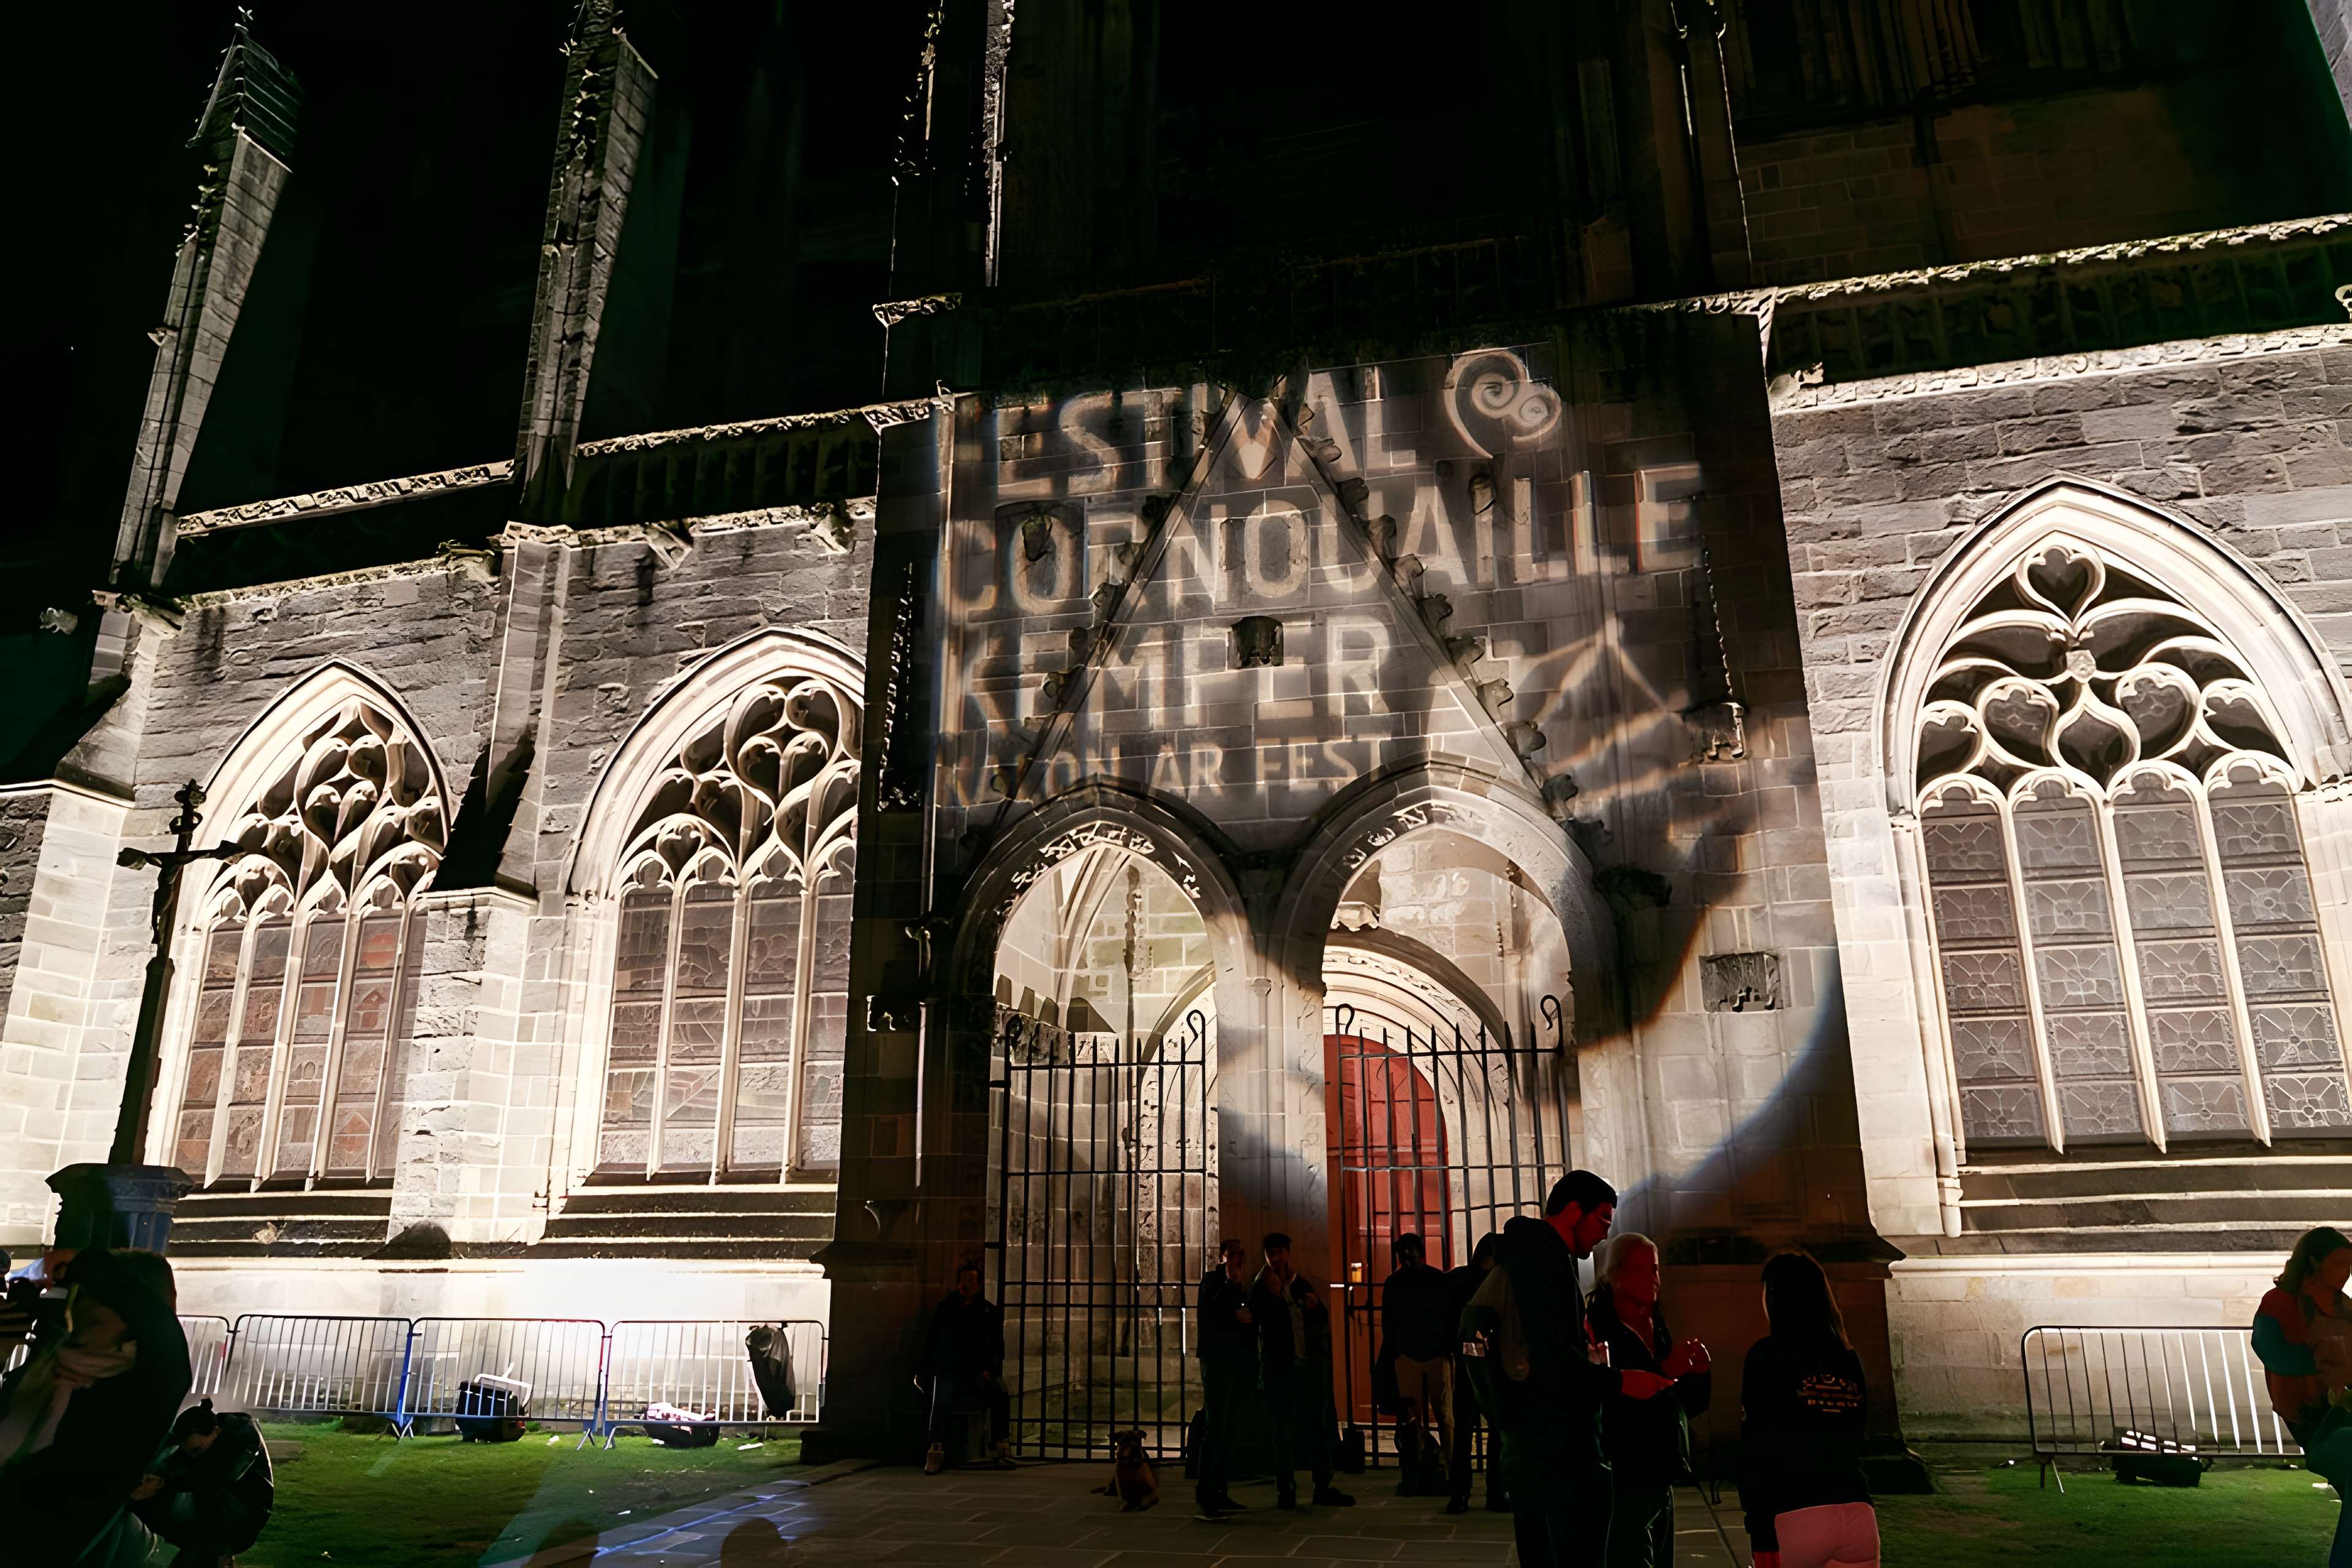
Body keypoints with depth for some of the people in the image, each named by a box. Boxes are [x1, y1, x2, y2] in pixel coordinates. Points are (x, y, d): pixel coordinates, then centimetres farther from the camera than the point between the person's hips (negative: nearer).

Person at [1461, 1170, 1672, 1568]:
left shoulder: (1518, 1262, 17)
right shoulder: (1546, 1261, -13)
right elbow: (1554, 1358, -23)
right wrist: (1620, 1381, -14)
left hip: (1524, 1452, 10)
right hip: (1562, 1456, -10)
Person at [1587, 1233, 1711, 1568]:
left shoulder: (1657, 1326, 13)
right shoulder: (1598, 1328, -13)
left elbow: (1690, 1405, 18)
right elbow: (1612, 1402, -23)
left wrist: (1699, 1372, -1)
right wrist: (1665, 1372, -24)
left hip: (1660, 1478, 8)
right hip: (1621, 1482, -8)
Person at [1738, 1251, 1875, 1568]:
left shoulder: (1768, 1355, -5)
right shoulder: (1849, 1359, 11)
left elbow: (1757, 1450, -9)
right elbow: (1854, 1441, 17)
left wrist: (1761, 1538, -8)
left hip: (1796, 1520, -5)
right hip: (1858, 1518, 5)